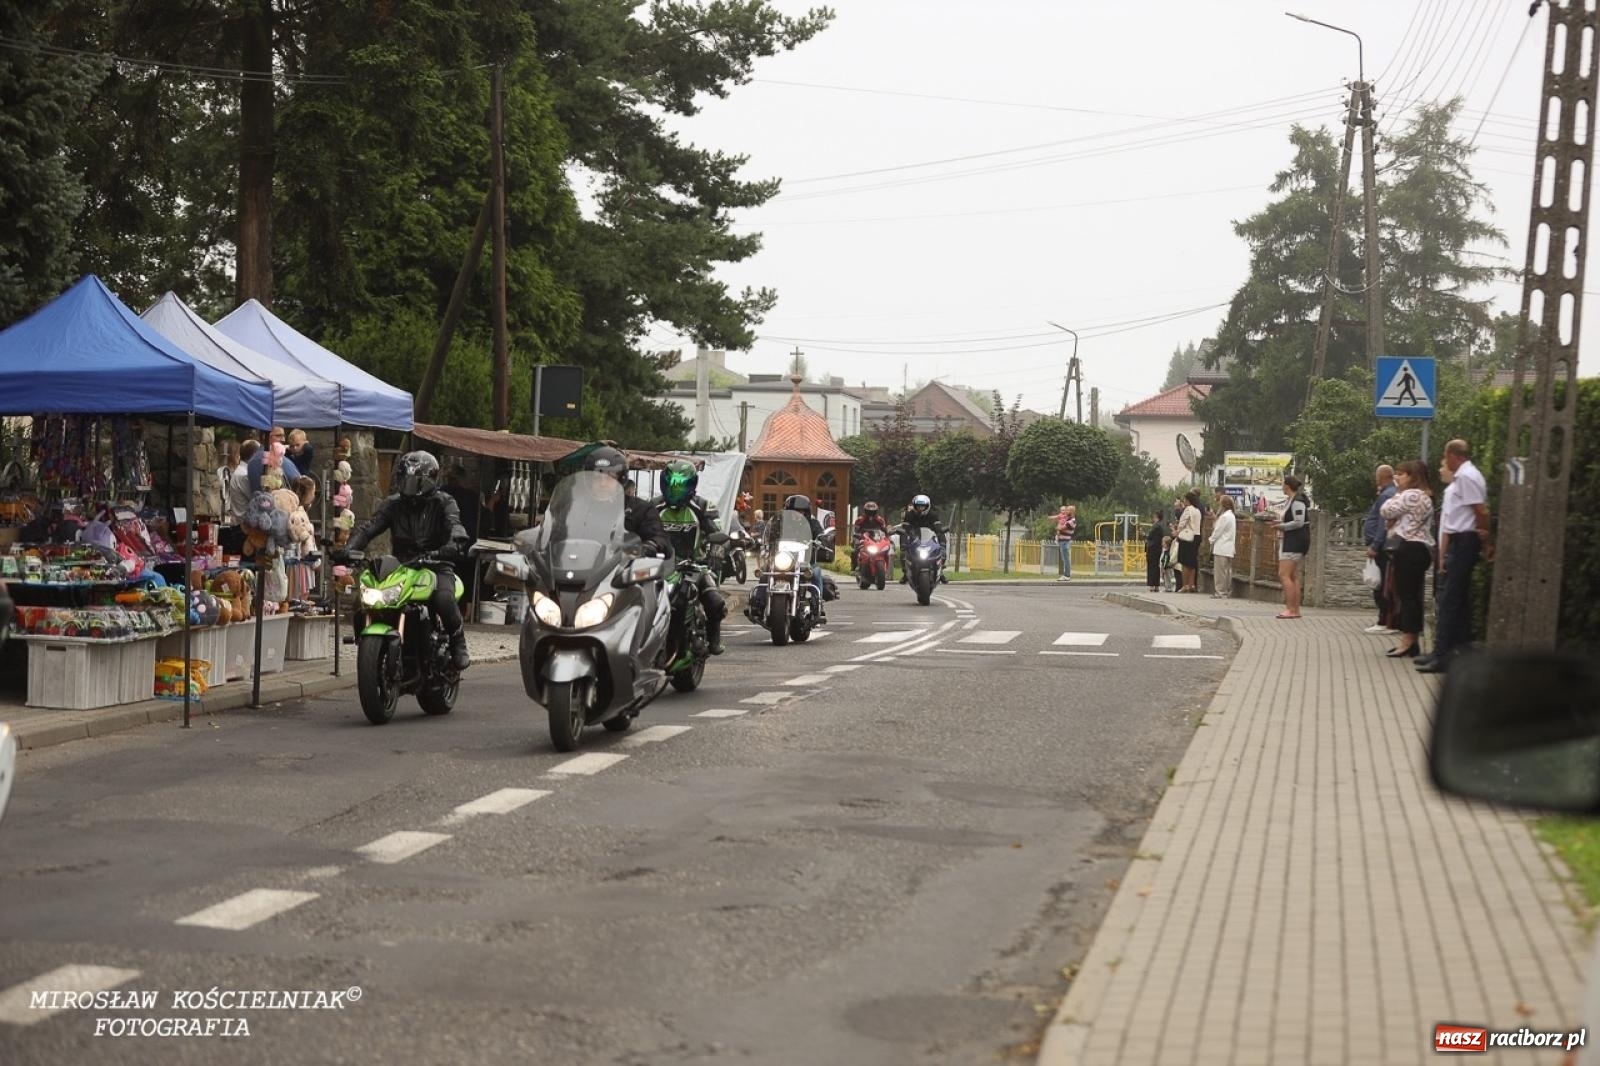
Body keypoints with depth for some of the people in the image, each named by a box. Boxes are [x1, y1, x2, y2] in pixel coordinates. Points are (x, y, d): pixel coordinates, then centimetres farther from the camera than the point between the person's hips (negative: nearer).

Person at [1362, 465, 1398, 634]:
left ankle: (1384, 623, -7)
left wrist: (1374, 546, -21)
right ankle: (1387, 621, 15)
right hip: (1382, 547, 10)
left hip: (1381, 548, -10)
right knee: (1384, 586, 12)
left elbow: (1384, 524, -20)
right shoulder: (1390, 494, 17)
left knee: (1381, 585, -8)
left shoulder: (1386, 496, -14)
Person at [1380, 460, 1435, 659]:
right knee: (1411, 595, 10)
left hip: (1410, 549, -11)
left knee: (1408, 595, -10)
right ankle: (1410, 641, 11)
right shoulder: (1423, 496, 24)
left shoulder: (1411, 495, -12)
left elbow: (1386, 511, -11)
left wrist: (1396, 492, 1)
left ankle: (1408, 642, -10)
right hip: (1418, 548, 11)